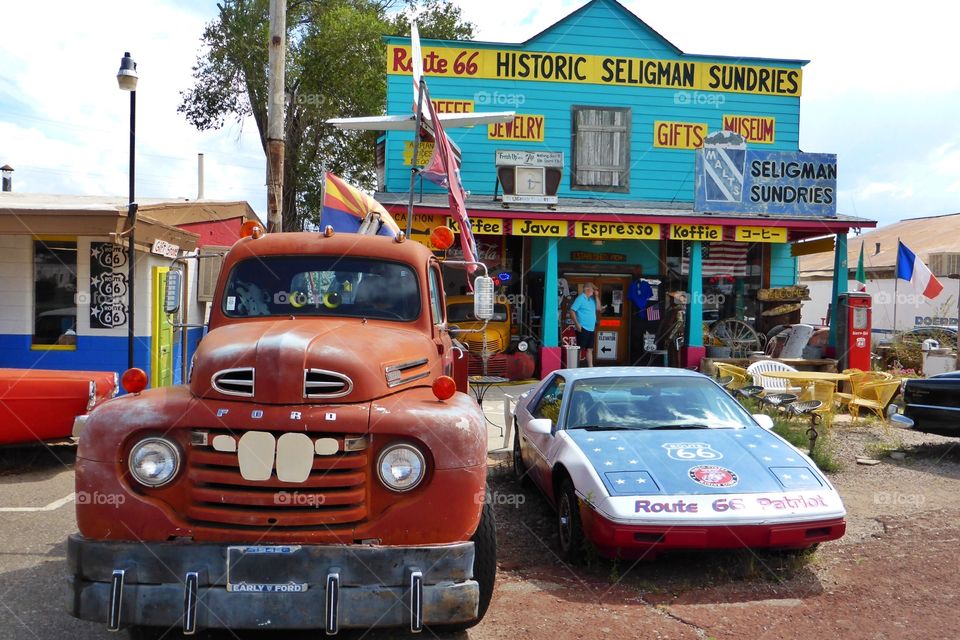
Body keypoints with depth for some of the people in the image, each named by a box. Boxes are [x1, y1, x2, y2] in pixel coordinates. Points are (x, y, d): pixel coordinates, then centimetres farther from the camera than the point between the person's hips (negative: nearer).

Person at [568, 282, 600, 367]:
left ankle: (590, 367, 15)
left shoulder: (592, 299, 14)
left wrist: (596, 297, 7)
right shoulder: (580, 298, -10)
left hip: (591, 328, 8)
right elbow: (572, 311, -15)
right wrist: (577, 324, -20)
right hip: (583, 328, -8)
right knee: (580, 349, -5)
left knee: (590, 349, 11)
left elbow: (598, 308, 15)